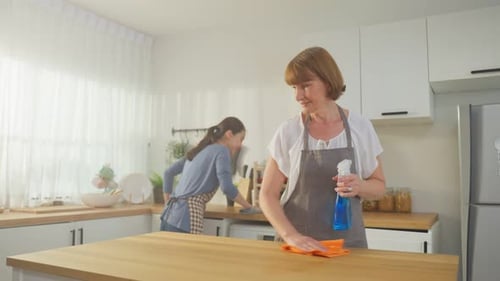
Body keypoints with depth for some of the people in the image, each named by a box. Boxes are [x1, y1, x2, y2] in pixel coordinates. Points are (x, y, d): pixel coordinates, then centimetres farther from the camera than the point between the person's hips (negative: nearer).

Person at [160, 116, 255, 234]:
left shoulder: (199, 149, 20)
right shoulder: (222, 150, -2)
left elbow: (168, 173, 23)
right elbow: (227, 187, -12)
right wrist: (248, 207, 1)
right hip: (185, 218, -8)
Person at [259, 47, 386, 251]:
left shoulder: (360, 127, -3)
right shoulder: (288, 132, -5)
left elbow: (379, 186, 7)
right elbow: (267, 195, -5)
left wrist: (360, 186, -15)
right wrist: (290, 235, -20)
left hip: (347, 242, 1)